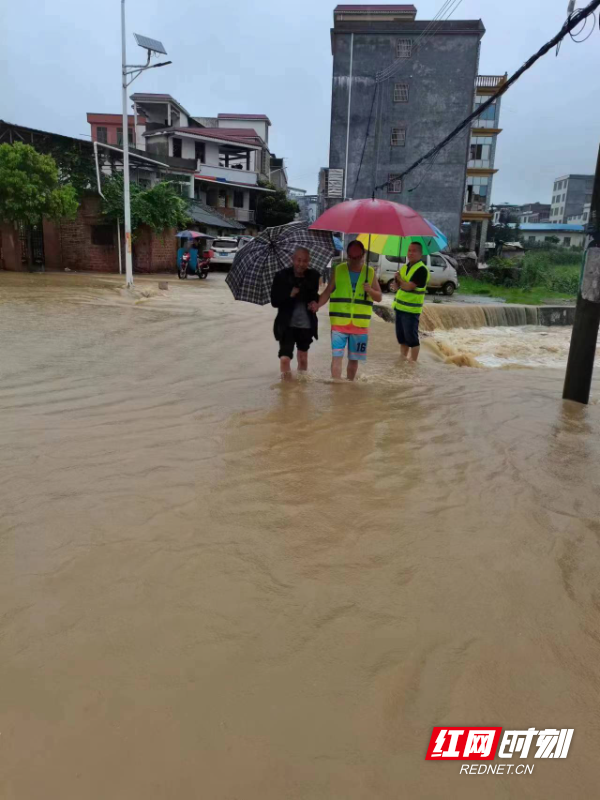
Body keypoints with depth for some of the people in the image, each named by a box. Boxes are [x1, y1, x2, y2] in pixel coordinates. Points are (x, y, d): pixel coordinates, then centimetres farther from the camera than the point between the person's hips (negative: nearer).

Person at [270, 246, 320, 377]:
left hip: (307, 325, 3)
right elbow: (274, 302, -8)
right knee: (285, 358, -17)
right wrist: (289, 295, -24)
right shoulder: (281, 276, -8)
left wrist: (315, 302, -6)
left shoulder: (313, 276, -2)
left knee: (303, 359, 20)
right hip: (287, 324, -3)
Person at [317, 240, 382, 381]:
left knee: (354, 359, 11)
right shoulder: (338, 270, 1)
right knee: (336, 357, -10)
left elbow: (379, 298, 5)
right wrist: (316, 305, -16)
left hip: (360, 324, 2)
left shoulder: (370, 272, 4)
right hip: (339, 322, -2)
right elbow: (327, 292, 2)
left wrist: (370, 290, -16)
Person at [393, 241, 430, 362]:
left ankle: (413, 361, 6)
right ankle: (403, 358, 28)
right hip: (400, 307, 8)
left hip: (411, 309, -8)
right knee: (401, 336, 16)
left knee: (411, 337, -3)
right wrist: (398, 281, -9)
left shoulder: (421, 270, -15)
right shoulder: (404, 267, 12)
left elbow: (409, 287, -22)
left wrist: (400, 279, -5)